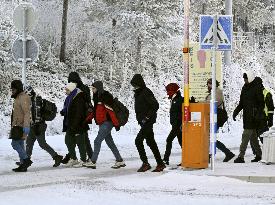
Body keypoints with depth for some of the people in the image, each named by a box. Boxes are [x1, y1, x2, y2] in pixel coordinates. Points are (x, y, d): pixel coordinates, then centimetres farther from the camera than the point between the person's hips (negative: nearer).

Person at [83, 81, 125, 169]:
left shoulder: (105, 97, -16)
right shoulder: (97, 97, 14)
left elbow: (111, 111, -20)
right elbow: (95, 110, 22)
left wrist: (116, 124, -22)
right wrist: (88, 119, 13)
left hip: (107, 123, -10)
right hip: (102, 124, 10)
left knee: (97, 141, -11)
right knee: (110, 142, 12)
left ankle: (93, 162, -9)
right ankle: (120, 161, 17)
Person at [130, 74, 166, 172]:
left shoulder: (146, 93, -14)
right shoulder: (137, 93, 14)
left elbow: (155, 105, -19)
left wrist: (147, 117, -20)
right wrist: (139, 118, 13)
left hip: (148, 121, -10)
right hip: (143, 122, 10)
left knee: (138, 140, -16)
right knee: (151, 142, 11)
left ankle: (145, 163, -13)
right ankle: (160, 164, 17)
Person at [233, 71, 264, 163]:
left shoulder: (257, 88, -8)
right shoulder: (245, 88, 15)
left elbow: (261, 103, -9)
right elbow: (241, 103, 21)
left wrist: (259, 114, -17)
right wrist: (236, 112, 12)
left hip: (253, 116, -8)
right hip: (246, 116, 8)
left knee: (246, 135, -13)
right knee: (253, 136, 12)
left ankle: (241, 156, -16)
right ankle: (258, 154, 20)